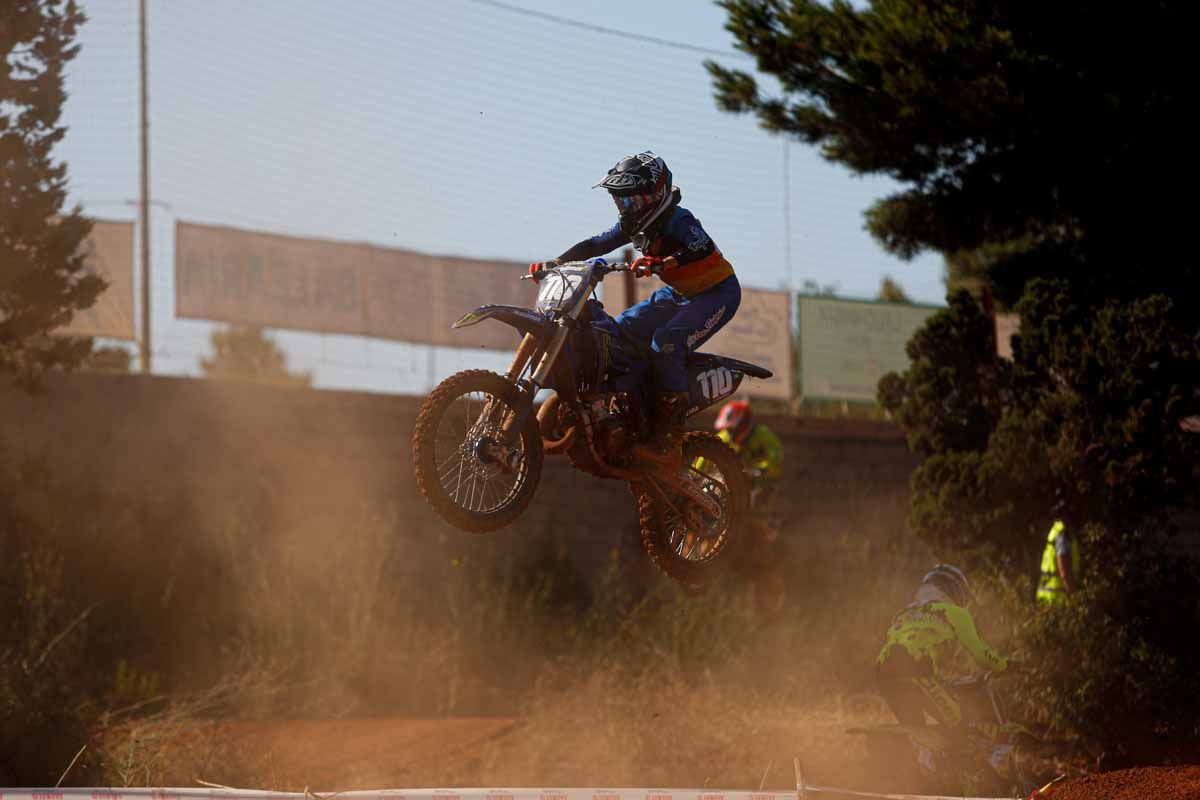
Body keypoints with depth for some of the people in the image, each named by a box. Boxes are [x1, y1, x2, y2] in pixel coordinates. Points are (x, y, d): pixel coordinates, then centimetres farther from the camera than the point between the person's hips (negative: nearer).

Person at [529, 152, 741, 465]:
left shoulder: (678, 220, -24)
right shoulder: (634, 225, 2)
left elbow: (704, 252, -41)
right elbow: (595, 245, 2)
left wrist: (661, 264, -55)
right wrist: (555, 263, -12)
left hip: (717, 292, -10)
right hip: (679, 293, 10)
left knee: (665, 344, -30)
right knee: (619, 331, 2)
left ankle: (668, 439, -32)